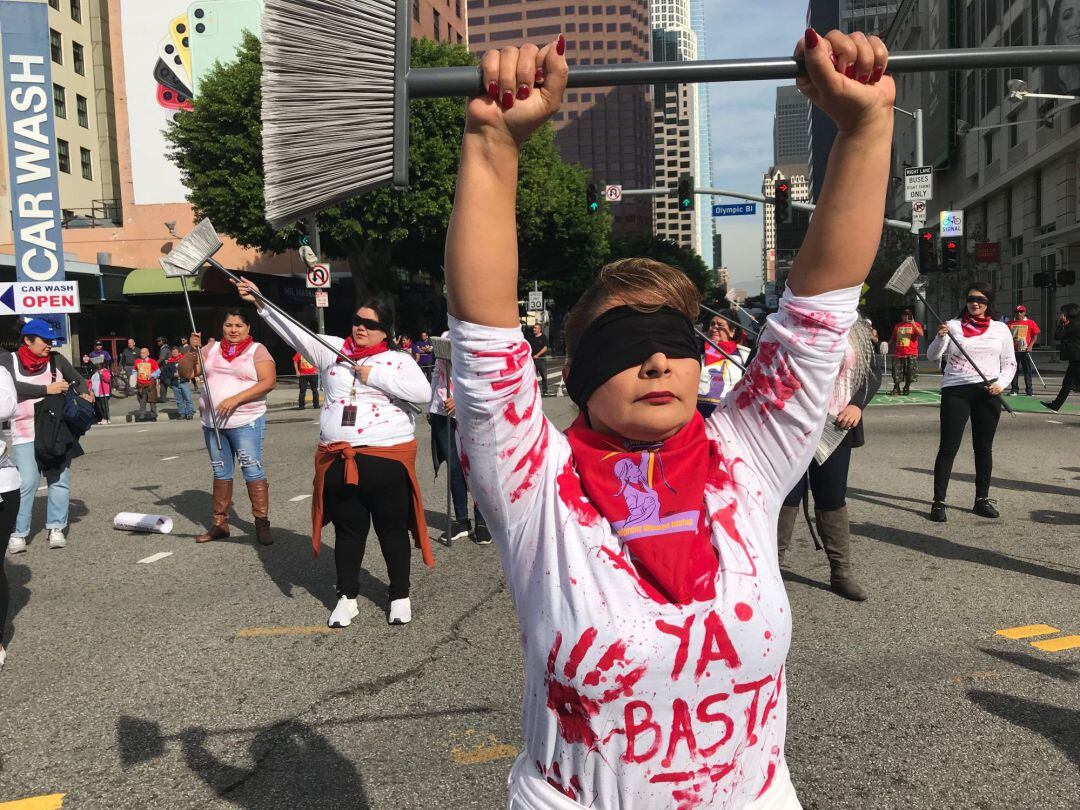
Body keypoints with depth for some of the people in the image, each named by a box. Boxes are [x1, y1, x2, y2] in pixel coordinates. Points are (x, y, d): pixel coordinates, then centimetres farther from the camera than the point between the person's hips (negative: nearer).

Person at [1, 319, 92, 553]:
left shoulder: (56, 360, 6)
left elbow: (78, 380, 18)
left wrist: (84, 394, -3)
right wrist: (46, 389, -20)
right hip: (25, 434, -3)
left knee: (59, 479, 4)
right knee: (27, 482, -10)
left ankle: (56, 528, 12)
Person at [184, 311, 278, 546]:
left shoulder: (257, 350, -2)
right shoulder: (212, 348, 12)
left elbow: (269, 382, -13)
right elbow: (185, 372, 11)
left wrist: (236, 399, -20)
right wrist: (193, 350, -7)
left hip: (246, 422, -5)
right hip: (212, 423, 5)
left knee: (253, 471, -8)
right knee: (221, 473, 12)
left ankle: (262, 523, -1)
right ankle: (219, 524, 21)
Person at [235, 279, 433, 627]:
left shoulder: (399, 360, 0)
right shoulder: (332, 350, 10)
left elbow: (423, 393, -14)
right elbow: (294, 333, 8)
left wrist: (375, 376, -13)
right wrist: (260, 302, 2)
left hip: (387, 458, -3)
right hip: (337, 458, 3)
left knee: (392, 529, 7)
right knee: (348, 530, 14)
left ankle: (400, 596, 22)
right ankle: (347, 597, 28)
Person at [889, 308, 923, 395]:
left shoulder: (916, 324, 5)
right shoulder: (897, 326, 15)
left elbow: (921, 334, -13)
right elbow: (893, 340, 22)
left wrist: (913, 325, -20)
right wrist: (893, 351, 19)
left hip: (911, 354, -2)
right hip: (898, 354, 3)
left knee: (910, 373, 0)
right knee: (896, 374, 0)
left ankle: (907, 388, 15)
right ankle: (896, 389, 6)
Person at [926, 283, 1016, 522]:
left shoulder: (1001, 329, 10)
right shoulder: (953, 326, 3)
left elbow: (1009, 363, 13)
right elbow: (932, 357, -3)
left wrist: (1001, 383, -6)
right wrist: (940, 337, -21)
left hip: (988, 393, 3)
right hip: (955, 391, -3)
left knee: (984, 448, 10)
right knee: (948, 447, -5)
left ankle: (982, 499, 21)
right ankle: (938, 502, -3)